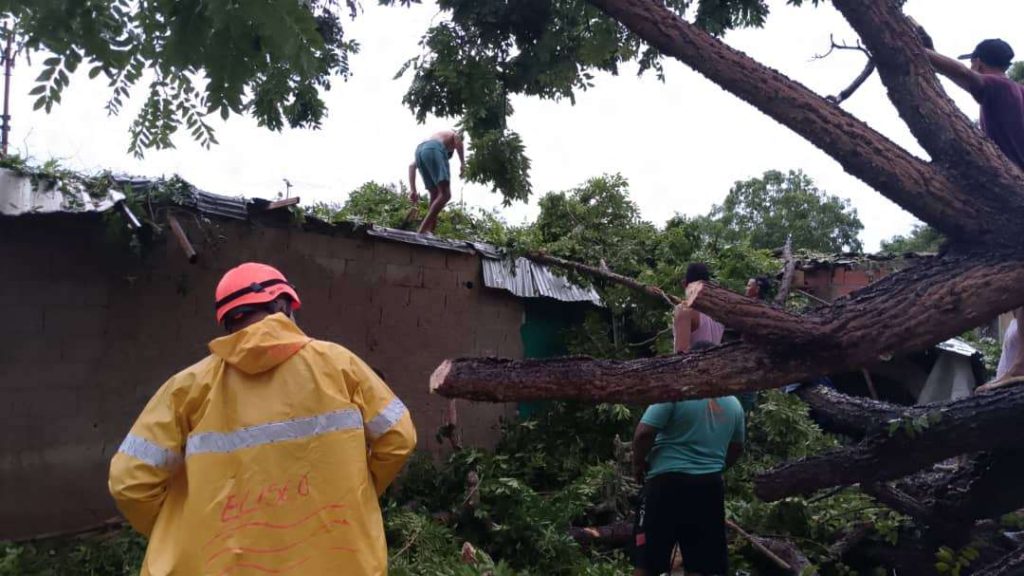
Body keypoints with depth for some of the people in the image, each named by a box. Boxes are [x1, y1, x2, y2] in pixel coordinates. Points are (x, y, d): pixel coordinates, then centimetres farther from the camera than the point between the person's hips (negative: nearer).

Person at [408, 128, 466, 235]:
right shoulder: (452, 134, 33)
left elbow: (412, 166, 31)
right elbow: (457, 137, 3)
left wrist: (413, 190, 24)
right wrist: (462, 163, -1)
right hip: (434, 149, -6)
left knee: (435, 195, 12)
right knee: (445, 194, -10)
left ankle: (429, 231, 1)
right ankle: (423, 230, -22)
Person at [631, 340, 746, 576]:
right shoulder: (733, 403, 10)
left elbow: (644, 433, -14)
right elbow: (736, 448, 20)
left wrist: (638, 464, 2)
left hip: (668, 482, -5)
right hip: (710, 486, 5)